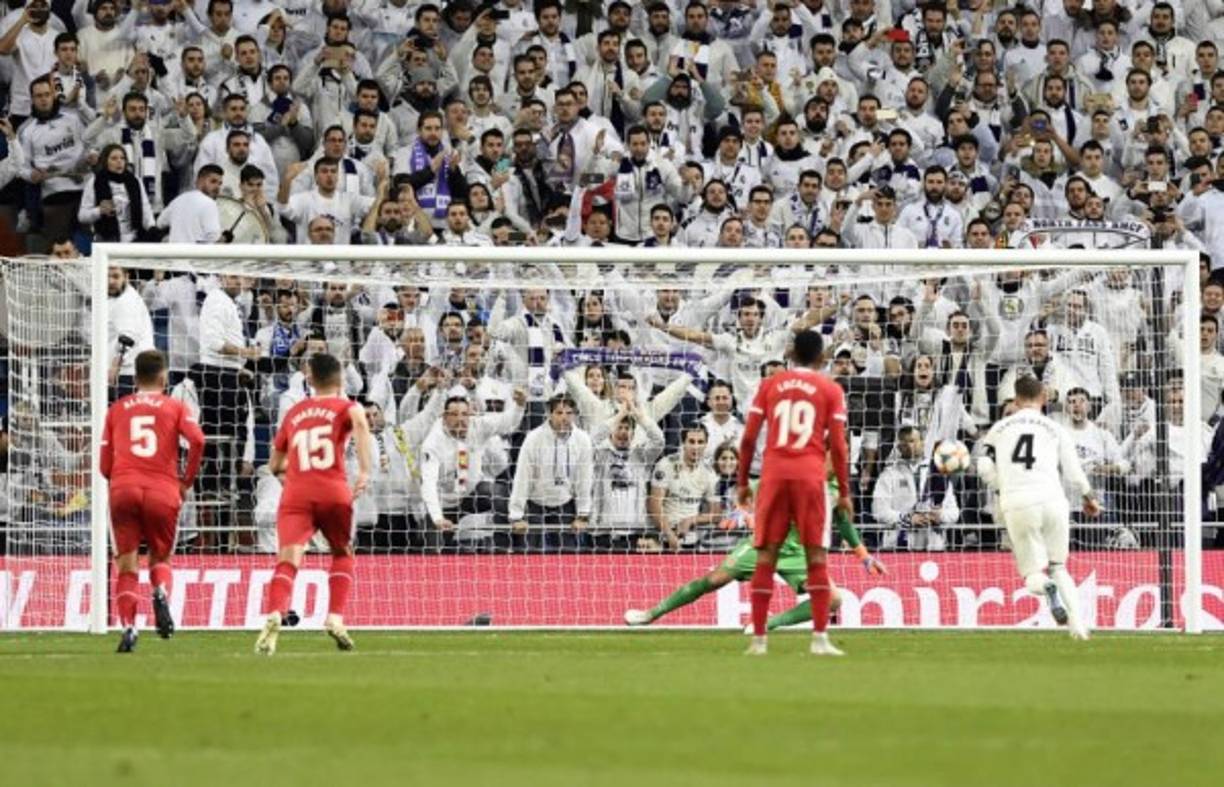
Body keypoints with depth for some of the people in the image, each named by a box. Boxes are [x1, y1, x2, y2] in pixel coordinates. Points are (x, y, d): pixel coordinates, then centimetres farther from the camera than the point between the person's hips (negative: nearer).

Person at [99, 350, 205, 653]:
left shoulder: (117, 409, 16)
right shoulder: (175, 407, 11)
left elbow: (105, 465, 13)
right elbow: (197, 440, -8)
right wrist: (187, 481, 4)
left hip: (123, 490, 0)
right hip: (163, 492, 0)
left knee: (126, 564, 3)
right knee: (160, 557, 16)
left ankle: (128, 627, -12)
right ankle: (161, 593, -17)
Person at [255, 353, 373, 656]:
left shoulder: (294, 413, 22)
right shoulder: (346, 407, 12)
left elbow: (275, 464, 29)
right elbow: (359, 420, -14)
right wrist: (365, 470, -17)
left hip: (295, 495, 1)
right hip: (333, 492, -1)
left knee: (288, 559, -14)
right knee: (342, 555, 22)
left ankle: (274, 616, -40)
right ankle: (335, 618, 5)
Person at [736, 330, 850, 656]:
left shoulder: (771, 384, 11)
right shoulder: (830, 389, 6)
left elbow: (748, 438, 7)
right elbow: (837, 445, 0)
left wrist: (743, 482, 15)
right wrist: (844, 492, 6)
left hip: (773, 474, 2)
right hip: (810, 476, -2)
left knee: (766, 555, 5)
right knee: (816, 556, 1)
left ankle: (758, 639, 3)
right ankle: (820, 638, -7)